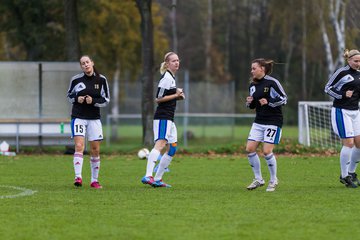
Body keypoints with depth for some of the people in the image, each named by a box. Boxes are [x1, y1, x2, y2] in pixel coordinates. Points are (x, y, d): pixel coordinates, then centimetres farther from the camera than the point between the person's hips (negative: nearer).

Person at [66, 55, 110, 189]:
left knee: (95, 150, 4)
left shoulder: (101, 80, 0)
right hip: (78, 117, -2)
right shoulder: (76, 80, -2)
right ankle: (78, 177, -24)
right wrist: (76, 99, -9)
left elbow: (106, 100, 2)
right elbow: (69, 95, 12)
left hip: (94, 118, 2)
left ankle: (94, 180, 16)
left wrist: (93, 101, -15)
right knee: (79, 146, -17)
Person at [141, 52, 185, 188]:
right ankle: (148, 176, -39)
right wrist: (176, 95, -12)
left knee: (172, 149, 12)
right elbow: (158, 99, -15)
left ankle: (158, 179, 14)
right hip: (163, 117, -11)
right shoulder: (166, 78, -11)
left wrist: (178, 96, 10)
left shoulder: (171, 77, 19)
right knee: (160, 144, -24)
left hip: (169, 119, 11)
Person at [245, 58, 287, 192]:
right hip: (258, 122, 7)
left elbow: (283, 99, -10)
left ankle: (273, 180, 7)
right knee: (250, 149, -3)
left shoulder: (272, 83, -11)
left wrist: (268, 102, -21)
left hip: (273, 121, -7)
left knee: (267, 151, -13)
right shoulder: (253, 85, 10)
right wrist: (249, 103, -2)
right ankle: (258, 179, 11)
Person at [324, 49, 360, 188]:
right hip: (341, 111, -8)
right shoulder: (342, 72, -10)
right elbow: (328, 88, -8)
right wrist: (343, 95, -18)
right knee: (348, 143, -10)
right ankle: (344, 176, 0)